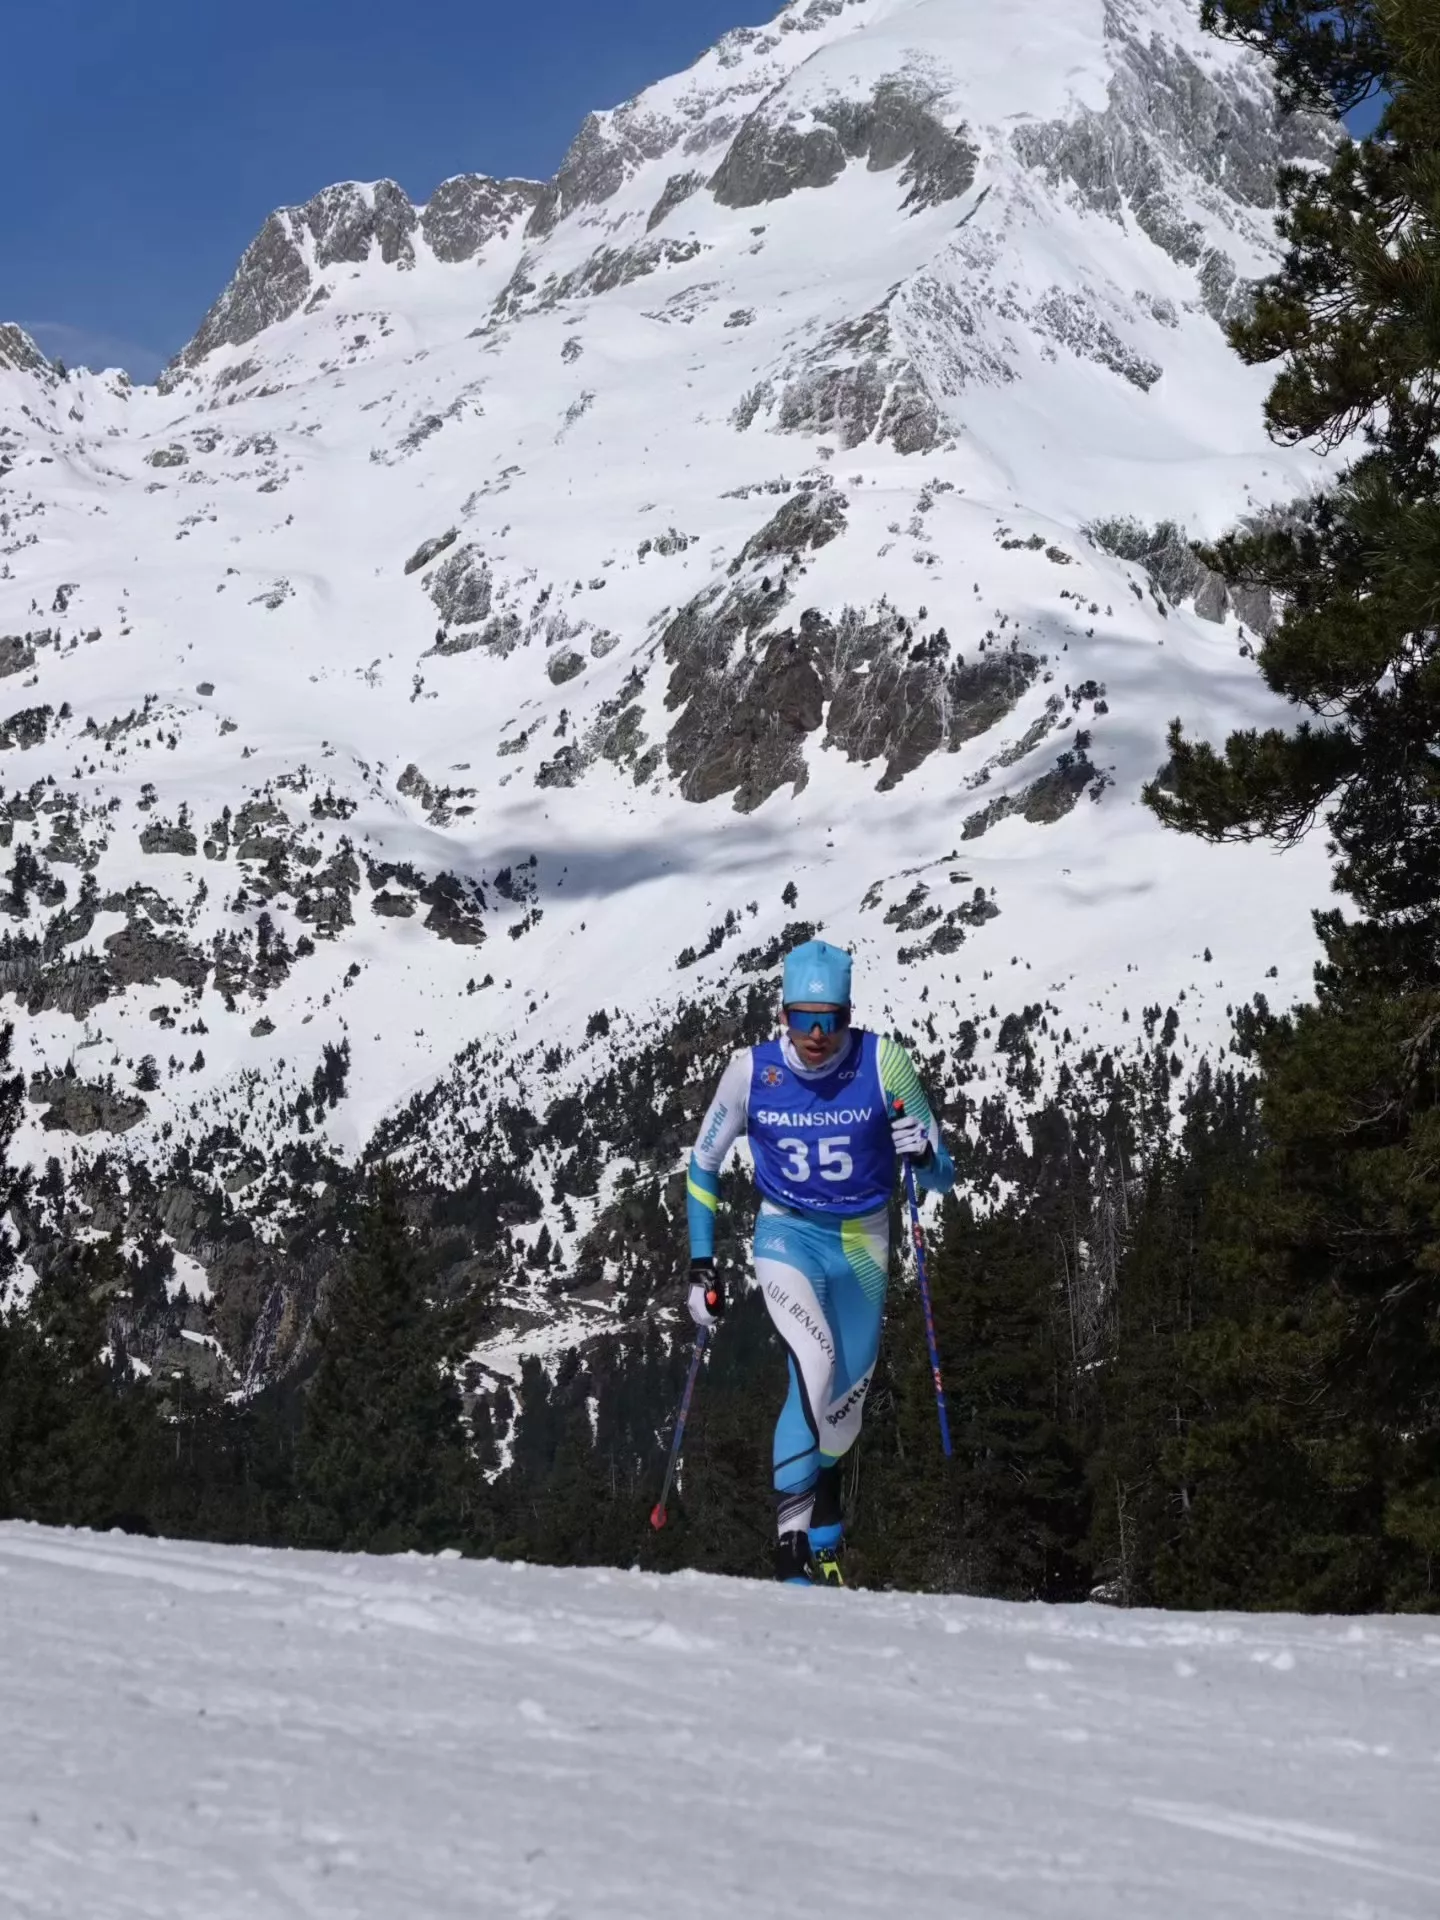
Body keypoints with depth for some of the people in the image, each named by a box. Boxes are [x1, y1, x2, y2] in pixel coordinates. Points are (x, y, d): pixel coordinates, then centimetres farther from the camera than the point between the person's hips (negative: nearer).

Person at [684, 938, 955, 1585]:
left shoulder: (883, 1063, -16)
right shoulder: (751, 1070, -13)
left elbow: (942, 1181, -10)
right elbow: (703, 1167, 3)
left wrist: (924, 1155, -33)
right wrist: (701, 1265, -2)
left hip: (861, 1244, 2)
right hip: (786, 1235, -2)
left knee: (845, 1407, 11)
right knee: (815, 1362, -29)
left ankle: (824, 1539, 41)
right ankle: (792, 1541, -26)